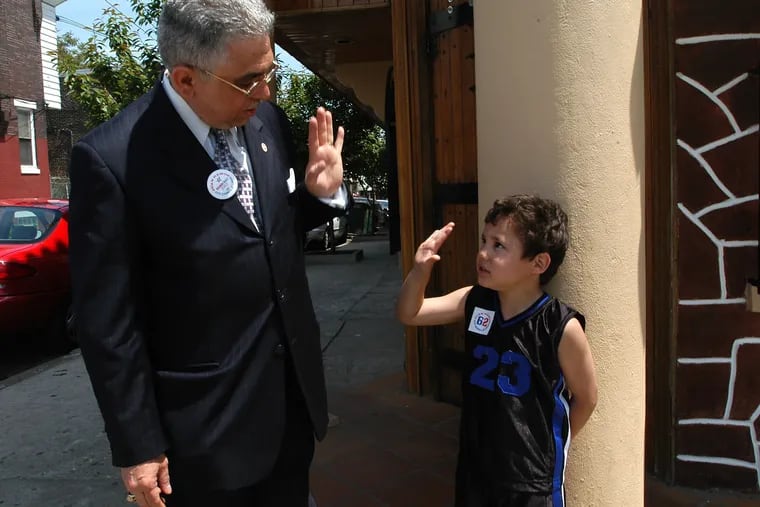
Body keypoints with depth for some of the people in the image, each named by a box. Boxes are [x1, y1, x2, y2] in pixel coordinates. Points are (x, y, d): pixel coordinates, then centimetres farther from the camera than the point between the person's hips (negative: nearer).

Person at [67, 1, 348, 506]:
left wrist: (322, 193, -9)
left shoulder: (267, 120, -3)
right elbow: (108, 321, -15)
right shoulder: (111, 158, -20)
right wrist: (137, 447, -8)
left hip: (294, 393, 6)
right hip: (206, 421, -5)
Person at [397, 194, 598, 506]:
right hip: (475, 462, 5)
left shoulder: (561, 327, -20)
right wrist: (420, 270, -19)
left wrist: (551, 446, 5)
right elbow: (409, 314, -1)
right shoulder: (474, 302, -7)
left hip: (532, 475, -4)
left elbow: (586, 398, -7)